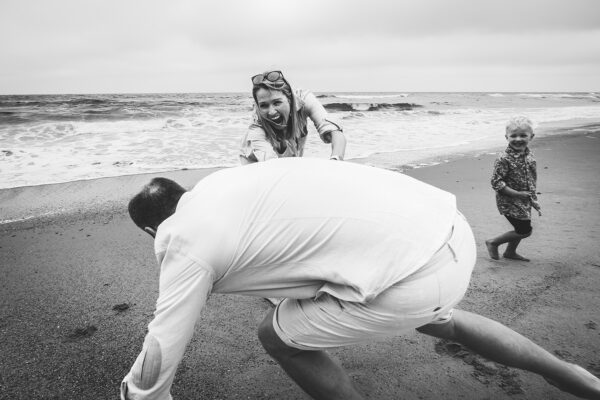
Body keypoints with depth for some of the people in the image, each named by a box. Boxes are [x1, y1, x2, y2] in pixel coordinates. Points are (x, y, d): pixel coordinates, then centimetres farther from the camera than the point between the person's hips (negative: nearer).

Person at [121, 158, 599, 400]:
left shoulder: (188, 247, -3)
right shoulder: (216, 184, 19)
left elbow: (160, 355, 5)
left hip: (412, 275, -9)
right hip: (445, 224, 9)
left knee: (279, 336, 12)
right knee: (438, 319, 39)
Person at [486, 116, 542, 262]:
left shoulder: (529, 155, 2)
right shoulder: (504, 159, -23)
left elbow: (532, 180, 14)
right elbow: (496, 182, -23)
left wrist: (534, 200, 14)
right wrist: (517, 194, -23)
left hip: (524, 201, 8)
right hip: (509, 202, -8)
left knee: (522, 229, 18)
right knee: (525, 230, -3)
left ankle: (510, 252, 40)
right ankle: (493, 243, 14)